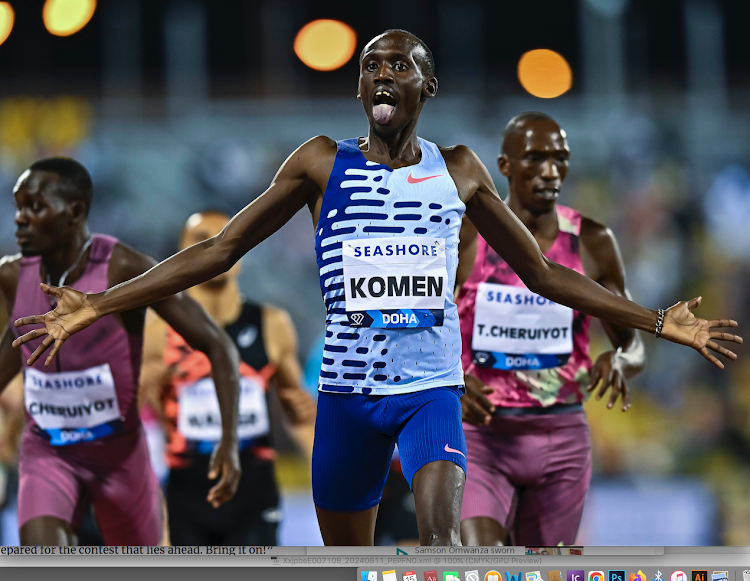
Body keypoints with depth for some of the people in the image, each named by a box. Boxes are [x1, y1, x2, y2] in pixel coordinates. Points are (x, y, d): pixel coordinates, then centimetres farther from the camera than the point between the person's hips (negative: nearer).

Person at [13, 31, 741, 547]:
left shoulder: (458, 171, 7)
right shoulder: (321, 163, 3)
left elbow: (544, 274, 15)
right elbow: (218, 251, 4)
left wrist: (660, 323, 11)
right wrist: (96, 306, -3)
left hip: (431, 388, -1)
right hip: (347, 389, 1)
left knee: (441, 534, -24)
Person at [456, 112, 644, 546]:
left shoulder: (593, 243, 1)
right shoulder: (463, 239, -4)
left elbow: (635, 347, 7)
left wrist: (620, 361, -18)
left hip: (561, 439, 3)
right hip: (480, 433, -2)